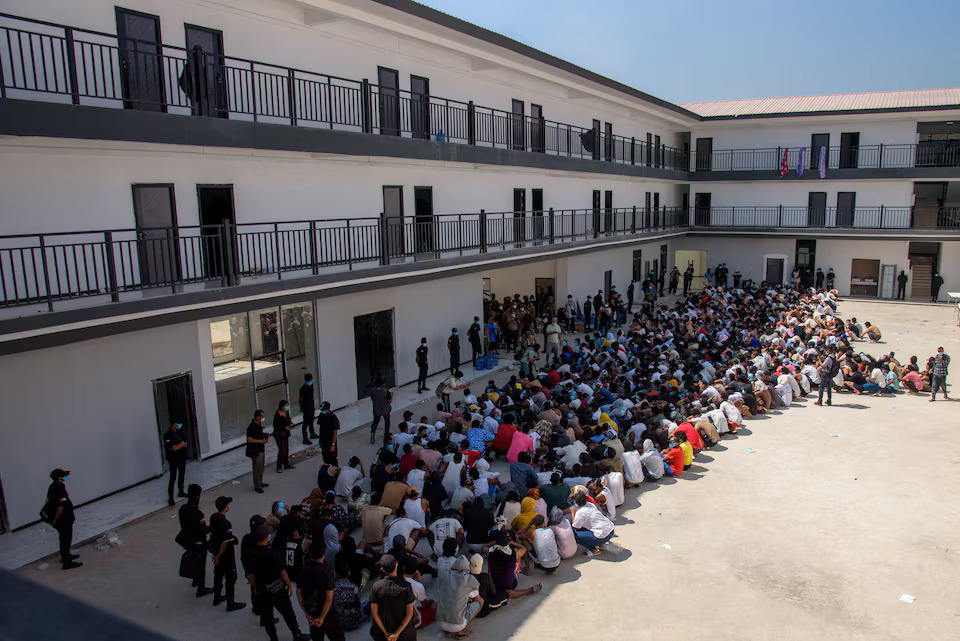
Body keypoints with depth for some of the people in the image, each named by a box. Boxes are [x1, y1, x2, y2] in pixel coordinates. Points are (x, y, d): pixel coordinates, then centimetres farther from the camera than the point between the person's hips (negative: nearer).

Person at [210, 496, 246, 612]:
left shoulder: (213, 518, -6)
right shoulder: (226, 523, -31)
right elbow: (225, 542, -27)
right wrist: (218, 556, -11)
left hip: (216, 550, 8)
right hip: (227, 554, -8)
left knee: (218, 574, 24)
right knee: (231, 577, 6)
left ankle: (217, 597, 41)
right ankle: (230, 603, 16)